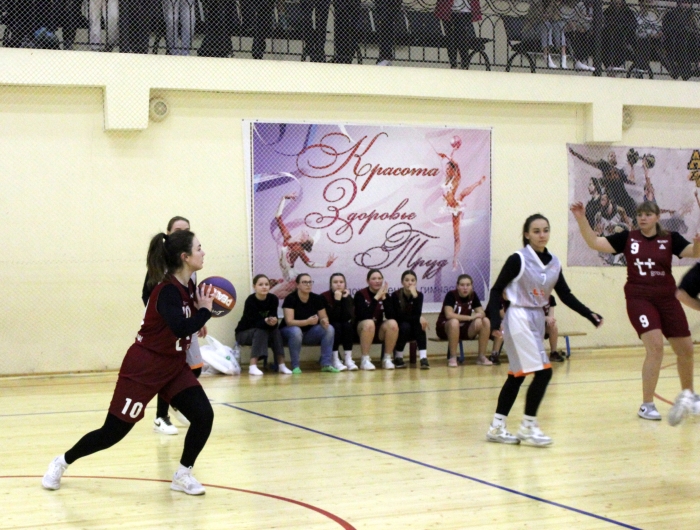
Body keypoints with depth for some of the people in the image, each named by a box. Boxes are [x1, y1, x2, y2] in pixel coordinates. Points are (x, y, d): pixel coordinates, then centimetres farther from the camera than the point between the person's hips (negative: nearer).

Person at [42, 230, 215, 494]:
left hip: (173, 366, 8)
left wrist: (203, 309, -7)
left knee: (204, 416, -9)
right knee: (113, 431, 0)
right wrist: (205, 310, -21)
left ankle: (183, 475, 7)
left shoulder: (188, 287, 2)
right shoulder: (167, 291, -24)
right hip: (144, 368, -8)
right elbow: (181, 328, -37)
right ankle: (62, 462, 22)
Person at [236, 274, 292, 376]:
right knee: (260, 331, -33)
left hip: (263, 331, 4)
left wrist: (273, 322, -44)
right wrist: (266, 321, -50)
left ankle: (281, 365, -24)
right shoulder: (250, 301, -24)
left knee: (276, 330, -24)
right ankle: (253, 366, -37)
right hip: (244, 333, -4)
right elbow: (254, 323, -30)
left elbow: (274, 318, -19)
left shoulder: (273, 299, -12)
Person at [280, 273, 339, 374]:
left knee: (329, 329, -21)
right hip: (290, 331, -4)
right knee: (296, 331, -39)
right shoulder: (290, 299, -19)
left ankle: (326, 364, -20)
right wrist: (308, 321, -40)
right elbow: (289, 321, -25)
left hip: (310, 332, 4)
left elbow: (324, 317, -2)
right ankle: (295, 366, -26)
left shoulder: (317, 298, -6)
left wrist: (324, 321, -28)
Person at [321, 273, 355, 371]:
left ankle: (348, 359, -29)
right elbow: (332, 318, -24)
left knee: (348, 325, -27)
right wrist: (337, 300, -30)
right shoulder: (324, 297, -14)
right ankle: (335, 360, -32)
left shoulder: (348, 297, -3)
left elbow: (348, 317, -19)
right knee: (337, 326, -32)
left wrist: (345, 299, -23)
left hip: (345, 332, 3)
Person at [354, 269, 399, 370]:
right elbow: (364, 316, -25)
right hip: (362, 329, -4)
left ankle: (387, 359, -16)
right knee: (369, 323, -36)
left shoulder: (384, 294, 1)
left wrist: (384, 297, -22)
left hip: (379, 331, 4)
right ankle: (365, 360, -28)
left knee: (393, 323, -26)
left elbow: (391, 315, -12)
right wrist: (376, 298, -25)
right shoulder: (360, 294, -10)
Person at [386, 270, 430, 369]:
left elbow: (417, 314, -23)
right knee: (405, 326, -33)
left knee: (419, 325, -29)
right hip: (399, 330, -2)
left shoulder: (419, 295, -7)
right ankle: (398, 358, -14)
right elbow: (399, 316, -21)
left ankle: (423, 358, -40)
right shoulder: (395, 295, -13)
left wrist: (415, 296, -30)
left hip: (413, 331, 2)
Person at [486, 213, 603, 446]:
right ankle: (528, 427, 0)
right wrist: (495, 320, -23)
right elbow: (496, 290, -12)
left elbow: (566, 295, 9)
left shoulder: (554, 262, 5)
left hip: (537, 319, 7)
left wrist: (589, 315, 0)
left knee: (517, 375, 10)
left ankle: (497, 427, 18)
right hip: (519, 318, -7)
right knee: (543, 372, -12)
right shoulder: (518, 259, -13)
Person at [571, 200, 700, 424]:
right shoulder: (627, 238, 0)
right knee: (655, 348, -18)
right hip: (639, 299, -3)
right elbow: (595, 242, -3)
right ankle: (647, 405, -7)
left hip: (667, 299, 3)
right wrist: (581, 219, -14)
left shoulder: (670, 238, 0)